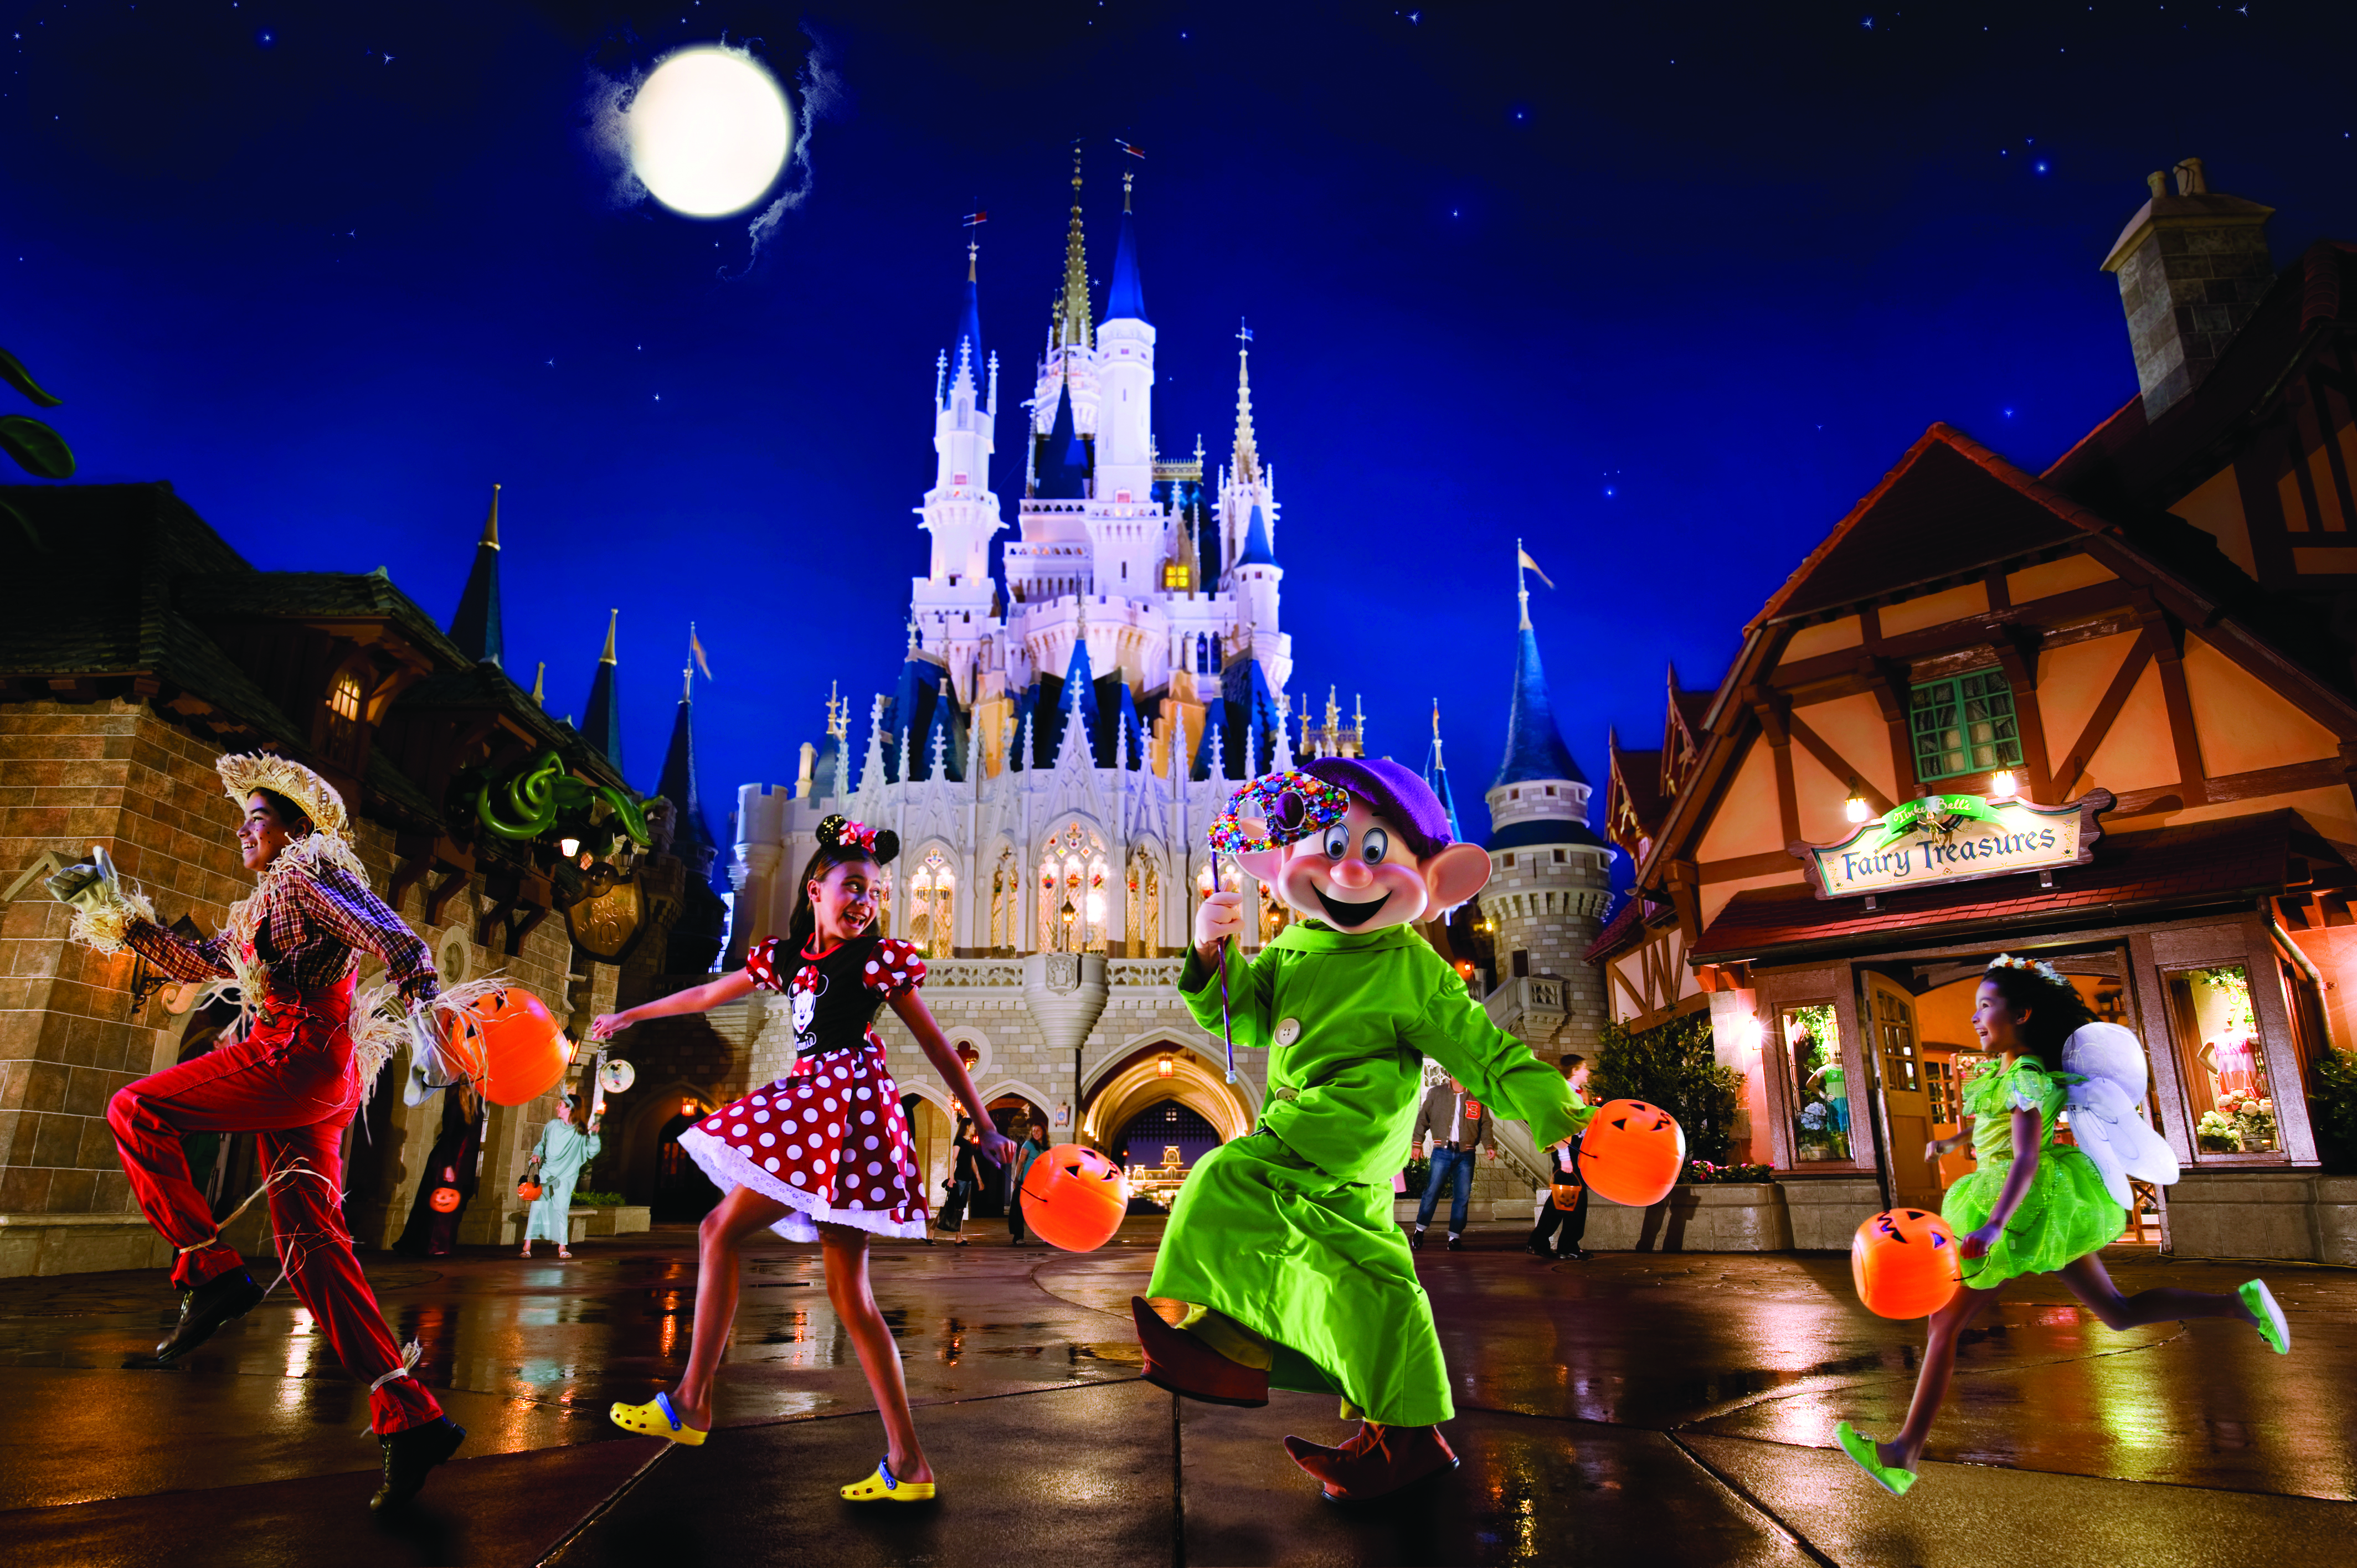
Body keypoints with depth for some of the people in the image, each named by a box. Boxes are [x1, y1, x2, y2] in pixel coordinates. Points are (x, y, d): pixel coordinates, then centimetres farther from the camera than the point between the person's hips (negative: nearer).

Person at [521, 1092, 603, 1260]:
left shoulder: (581, 1132, -3)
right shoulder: (552, 1126, 6)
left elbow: (591, 1153, -6)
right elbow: (542, 1143, 21)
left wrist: (594, 1135, -20)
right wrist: (537, 1154, 2)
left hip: (564, 1177, -2)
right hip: (545, 1173, 2)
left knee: (562, 1208, -6)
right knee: (538, 1205, -8)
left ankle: (563, 1247, 2)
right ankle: (527, 1246, -6)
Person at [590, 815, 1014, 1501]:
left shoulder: (879, 960, 0)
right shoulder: (787, 957, 17)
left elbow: (937, 1047, 2)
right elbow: (711, 994, 30)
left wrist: (985, 1127, 3)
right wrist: (630, 1015, 40)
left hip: (843, 1104, -7)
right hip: (812, 1108, 7)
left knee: (721, 1230, -5)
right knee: (848, 1292, 4)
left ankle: (691, 1401, 8)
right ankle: (907, 1462, 6)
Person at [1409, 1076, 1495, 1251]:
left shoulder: (1477, 1097, 10)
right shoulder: (1436, 1093, 6)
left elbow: (1485, 1124, 13)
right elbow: (1422, 1119, 8)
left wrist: (1489, 1146, -1)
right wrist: (1417, 1143, 0)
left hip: (1466, 1155, 2)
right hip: (1442, 1151, -2)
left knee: (1462, 1197, 1)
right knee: (1431, 1192, -5)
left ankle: (1454, 1238, 11)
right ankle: (1420, 1231, 12)